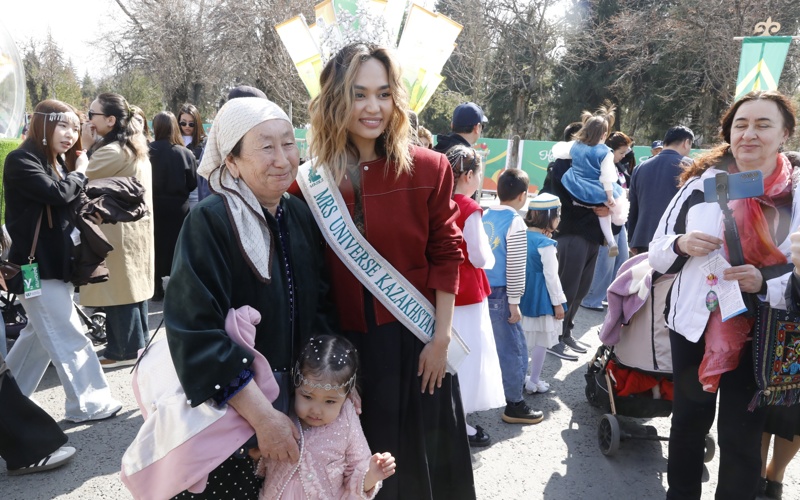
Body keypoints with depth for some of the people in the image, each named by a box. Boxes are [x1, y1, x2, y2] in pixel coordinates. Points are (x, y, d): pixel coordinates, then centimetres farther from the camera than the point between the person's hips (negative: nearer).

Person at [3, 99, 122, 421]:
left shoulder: (58, 162, 16)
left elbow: (72, 206, 17)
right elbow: (57, 193, -26)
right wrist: (79, 173, -9)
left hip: (55, 263, 9)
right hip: (37, 266, -9)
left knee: (41, 335, 17)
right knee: (70, 339, -5)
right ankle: (88, 404, 5)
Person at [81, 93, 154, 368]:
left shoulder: (111, 152, -19)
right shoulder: (136, 148, 12)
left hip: (117, 231, -10)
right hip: (137, 225, 10)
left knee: (118, 290, 0)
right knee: (133, 287, 15)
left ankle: (128, 349, 9)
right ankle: (138, 343, 25)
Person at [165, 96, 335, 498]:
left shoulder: (300, 215, -1)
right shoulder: (209, 221, -19)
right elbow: (196, 334, -25)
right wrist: (262, 415, -26)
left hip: (299, 398, 6)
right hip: (227, 410, -5)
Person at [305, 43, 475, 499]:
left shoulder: (428, 169, -7)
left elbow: (446, 256, -4)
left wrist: (441, 338, -7)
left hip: (413, 338, -1)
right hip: (343, 341, 1)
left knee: (419, 457, 16)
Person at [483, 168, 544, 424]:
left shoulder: (486, 215, 7)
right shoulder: (515, 222, -14)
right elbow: (515, 267, -16)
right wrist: (514, 302, -11)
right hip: (500, 295, -7)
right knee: (514, 349, 4)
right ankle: (514, 406, 12)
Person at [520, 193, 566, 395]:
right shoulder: (546, 244, -19)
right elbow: (551, 276, -18)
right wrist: (558, 302, -10)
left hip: (524, 295, 7)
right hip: (541, 297, -7)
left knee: (524, 339, 17)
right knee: (541, 340, 7)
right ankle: (534, 382, 16)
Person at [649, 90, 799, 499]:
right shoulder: (701, 184, -1)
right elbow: (657, 255, 4)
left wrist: (766, 282, -23)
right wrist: (681, 244, -17)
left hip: (760, 335, -1)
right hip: (693, 325, 2)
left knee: (741, 435, 9)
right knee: (688, 421, 17)